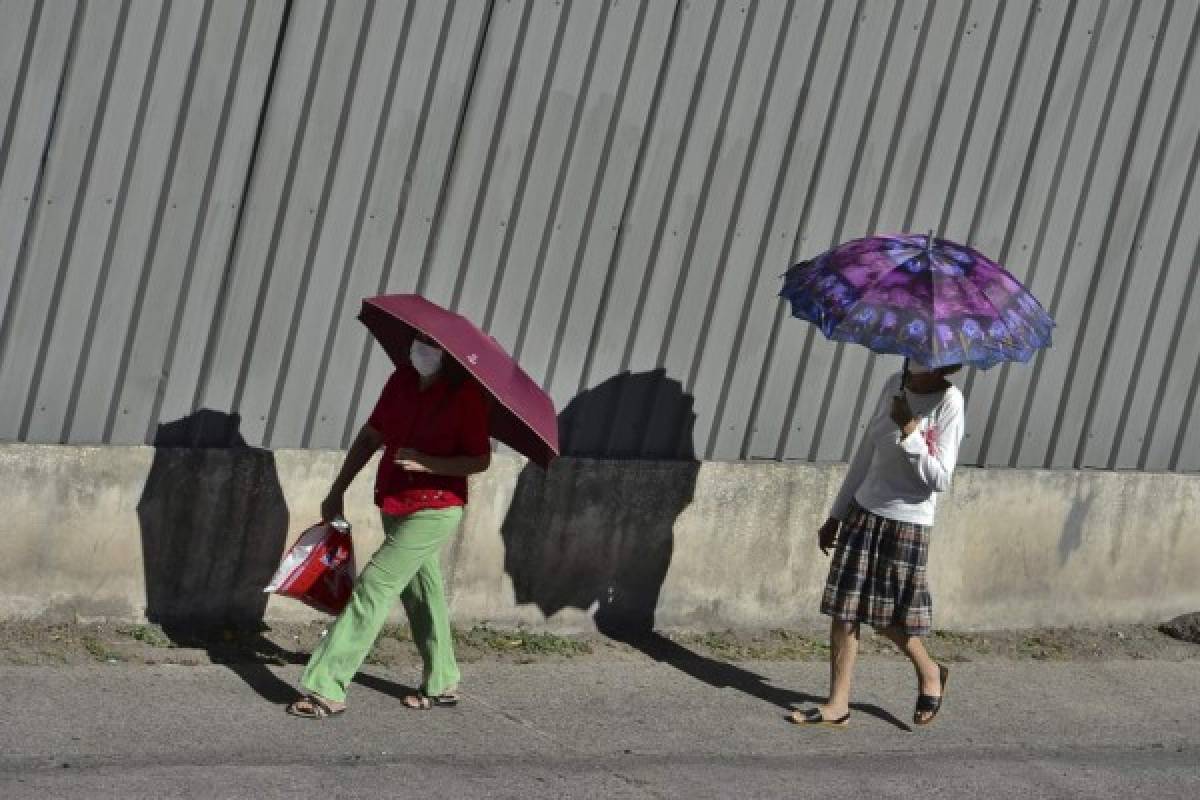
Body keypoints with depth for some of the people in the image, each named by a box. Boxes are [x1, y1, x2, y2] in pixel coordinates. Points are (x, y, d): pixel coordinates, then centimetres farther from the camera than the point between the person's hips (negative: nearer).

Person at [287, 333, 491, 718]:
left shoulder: (466, 396, -16)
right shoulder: (402, 380, 2)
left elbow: (480, 460, -12)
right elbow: (371, 437, 11)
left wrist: (429, 463, -26)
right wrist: (337, 491, 12)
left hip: (433, 510, -7)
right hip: (394, 506, 7)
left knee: (374, 586, -12)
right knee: (421, 589, 17)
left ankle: (326, 690, -13)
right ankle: (441, 683, 33)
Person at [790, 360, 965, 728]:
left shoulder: (948, 402, -13)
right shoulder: (895, 385, 5)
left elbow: (940, 479, -15)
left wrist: (909, 432, -23)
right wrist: (837, 514, 19)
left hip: (907, 522, -5)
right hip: (865, 512, 5)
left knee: (888, 614, 4)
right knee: (844, 610, 3)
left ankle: (929, 672, 31)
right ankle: (838, 704, 10)